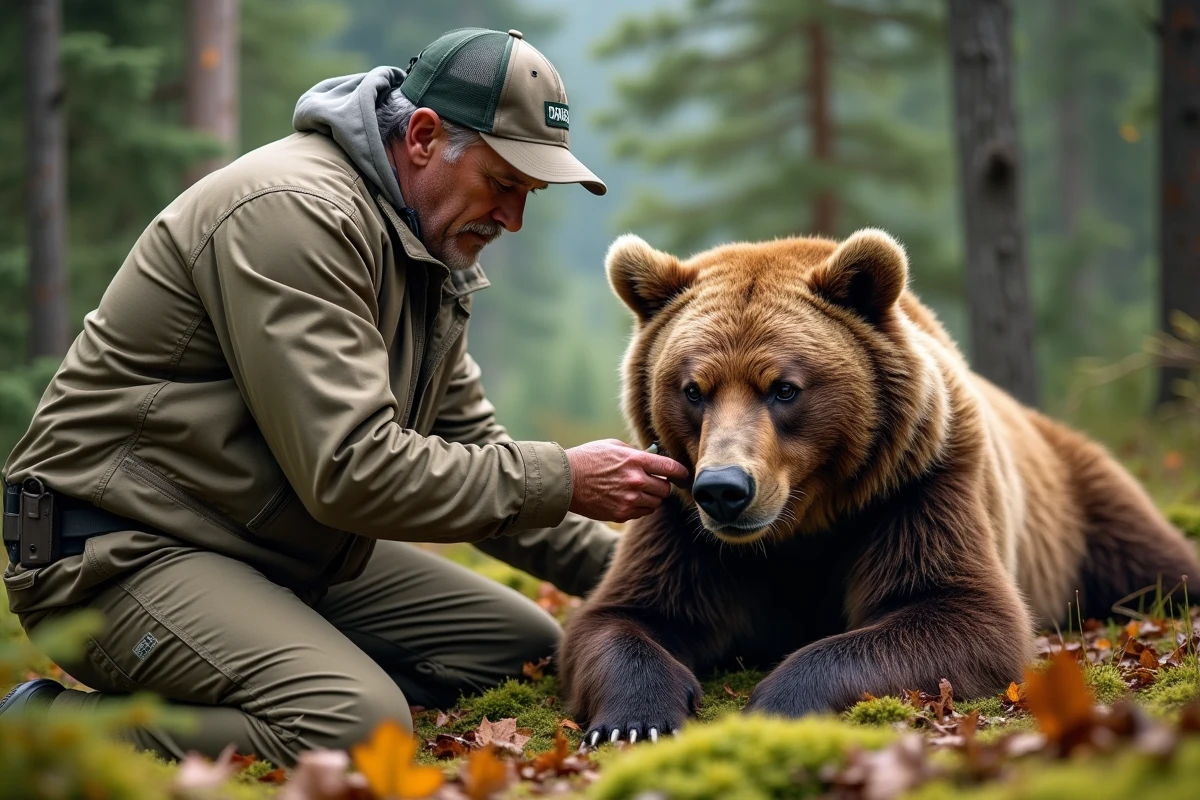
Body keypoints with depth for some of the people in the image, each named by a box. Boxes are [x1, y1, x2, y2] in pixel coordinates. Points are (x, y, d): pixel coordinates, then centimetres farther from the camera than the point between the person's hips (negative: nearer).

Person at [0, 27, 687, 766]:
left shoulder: (432, 250, 12)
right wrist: (561, 481, -20)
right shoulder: (297, 212, -20)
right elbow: (351, 469, -26)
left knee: (528, 646, 5)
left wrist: (614, 566, 3)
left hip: (291, 551, 10)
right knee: (355, 729, -31)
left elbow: (468, 452, 14)